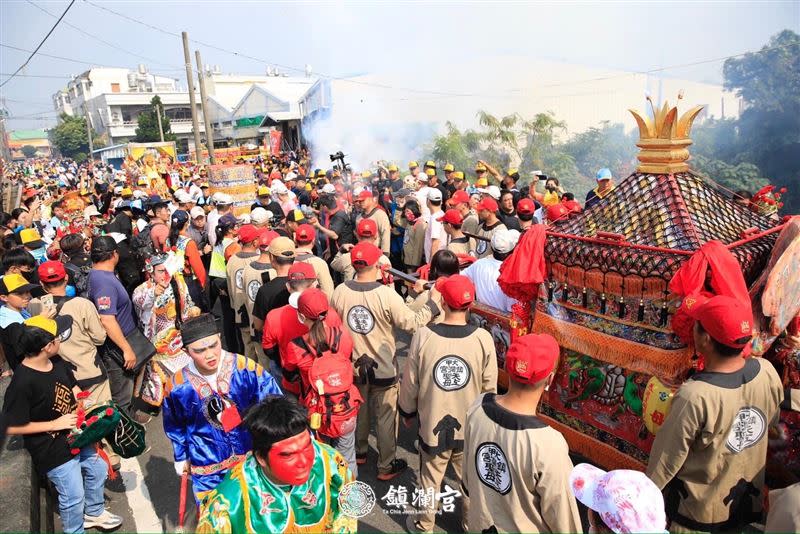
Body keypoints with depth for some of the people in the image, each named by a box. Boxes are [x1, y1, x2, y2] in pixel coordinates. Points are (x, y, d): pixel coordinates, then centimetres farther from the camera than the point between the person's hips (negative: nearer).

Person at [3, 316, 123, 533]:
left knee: (97, 470, 25)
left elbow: (74, 388, 9)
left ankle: (94, 512, 51)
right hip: (53, 450, -8)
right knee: (74, 495, 8)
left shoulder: (56, 362, -8)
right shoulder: (22, 383, -29)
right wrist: (55, 424, -22)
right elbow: (12, 427, -22)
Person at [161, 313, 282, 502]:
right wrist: (181, 457, 16)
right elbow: (175, 426, 6)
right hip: (209, 469, 0)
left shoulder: (245, 367, -22)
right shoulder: (177, 385, -15)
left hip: (253, 457, 0)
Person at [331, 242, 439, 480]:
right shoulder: (386, 294, -25)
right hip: (384, 368, -3)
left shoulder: (339, 292, -13)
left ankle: (359, 452, 46)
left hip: (353, 366, 4)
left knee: (358, 411, 26)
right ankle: (386, 465, 28)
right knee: (386, 416, 14)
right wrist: (433, 303, -7)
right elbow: (412, 323, -20)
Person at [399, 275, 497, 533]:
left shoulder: (423, 336, -21)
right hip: (471, 426, 1)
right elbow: (489, 388, -8)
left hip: (433, 423, -1)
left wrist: (407, 411, 9)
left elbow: (410, 383, -10)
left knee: (430, 480, 22)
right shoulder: (483, 338, -19)